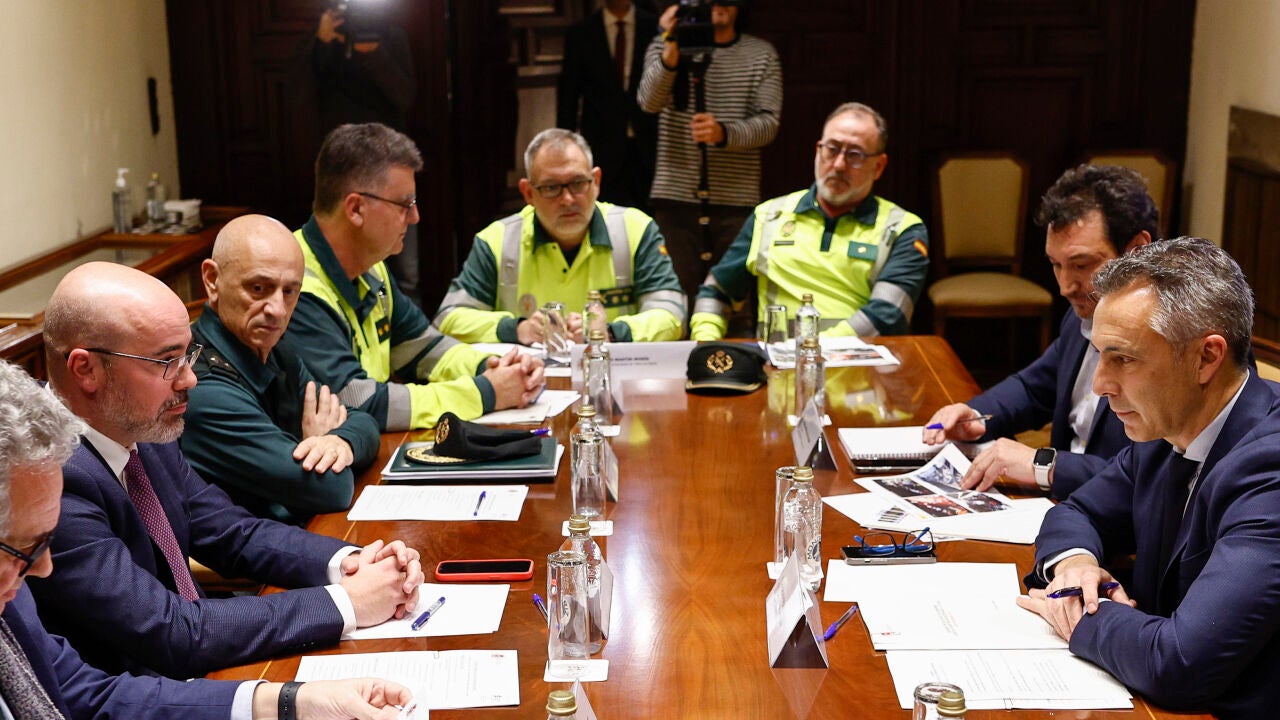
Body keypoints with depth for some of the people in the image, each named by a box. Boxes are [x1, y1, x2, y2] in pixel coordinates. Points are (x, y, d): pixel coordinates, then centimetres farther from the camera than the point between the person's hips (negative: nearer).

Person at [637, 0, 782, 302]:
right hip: (676, 196, -1)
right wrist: (671, 51, -28)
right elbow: (649, 101, -11)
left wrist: (724, 133, -20)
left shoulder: (761, 54, 9)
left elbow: (769, 123, -1)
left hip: (738, 200, 1)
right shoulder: (664, 47, 8)